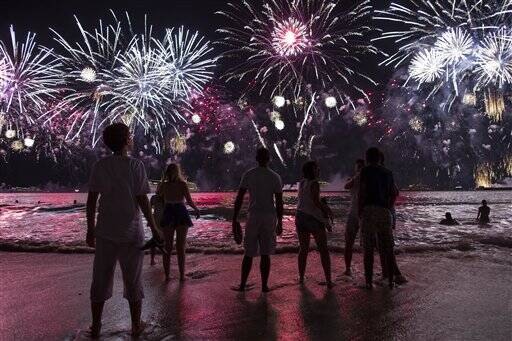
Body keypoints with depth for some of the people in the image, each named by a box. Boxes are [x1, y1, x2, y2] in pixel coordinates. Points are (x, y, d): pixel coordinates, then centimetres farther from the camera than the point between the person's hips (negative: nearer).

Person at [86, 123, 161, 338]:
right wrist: (154, 228, -1)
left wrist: (91, 229, 11)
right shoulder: (136, 166, -7)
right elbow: (142, 201, -9)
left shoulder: (100, 166, 1)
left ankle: (96, 327, 22)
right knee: (133, 280, 10)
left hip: (105, 232, 2)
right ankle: (136, 325, 21)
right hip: (131, 232, -2)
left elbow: (91, 200, 1)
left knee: (100, 280, 13)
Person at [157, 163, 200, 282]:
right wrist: (196, 209, 6)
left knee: (167, 247, 11)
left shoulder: (163, 185, -1)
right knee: (180, 247, 5)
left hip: (167, 215, 2)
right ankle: (182, 275, 6)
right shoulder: (182, 184, -8)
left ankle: (167, 275, 11)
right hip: (181, 215, -2)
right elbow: (189, 201, -11)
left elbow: (158, 195, 16)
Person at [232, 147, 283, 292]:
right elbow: (279, 202, 0)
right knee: (265, 253, 7)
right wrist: (280, 223, 8)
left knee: (249, 253, 8)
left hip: (254, 216, -1)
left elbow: (239, 198, -4)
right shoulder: (275, 177, 2)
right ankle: (264, 285, 11)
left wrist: (235, 220, 1)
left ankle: (242, 285, 13)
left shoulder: (248, 175, -1)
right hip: (270, 216, 1)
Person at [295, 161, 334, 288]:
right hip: (314, 218, -6)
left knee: (303, 249, 16)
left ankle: (301, 277, 19)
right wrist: (326, 212, -6)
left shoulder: (301, 183, 10)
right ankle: (328, 280, 0)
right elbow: (316, 202, -18)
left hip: (300, 216, 6)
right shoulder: (314, 184, -11)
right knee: (323, 250, 2)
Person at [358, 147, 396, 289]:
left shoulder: (366, 170, 0)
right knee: (387, 248, 11)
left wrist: (359, 211, -1)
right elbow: (393, 194, 14)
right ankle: (390, 280, 15)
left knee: (368, 249, -1)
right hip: (384, 211, 4)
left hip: (369, 210, -4)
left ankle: (369, 281, 0)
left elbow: (362, 192, -7)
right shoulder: (388, 172, 16)